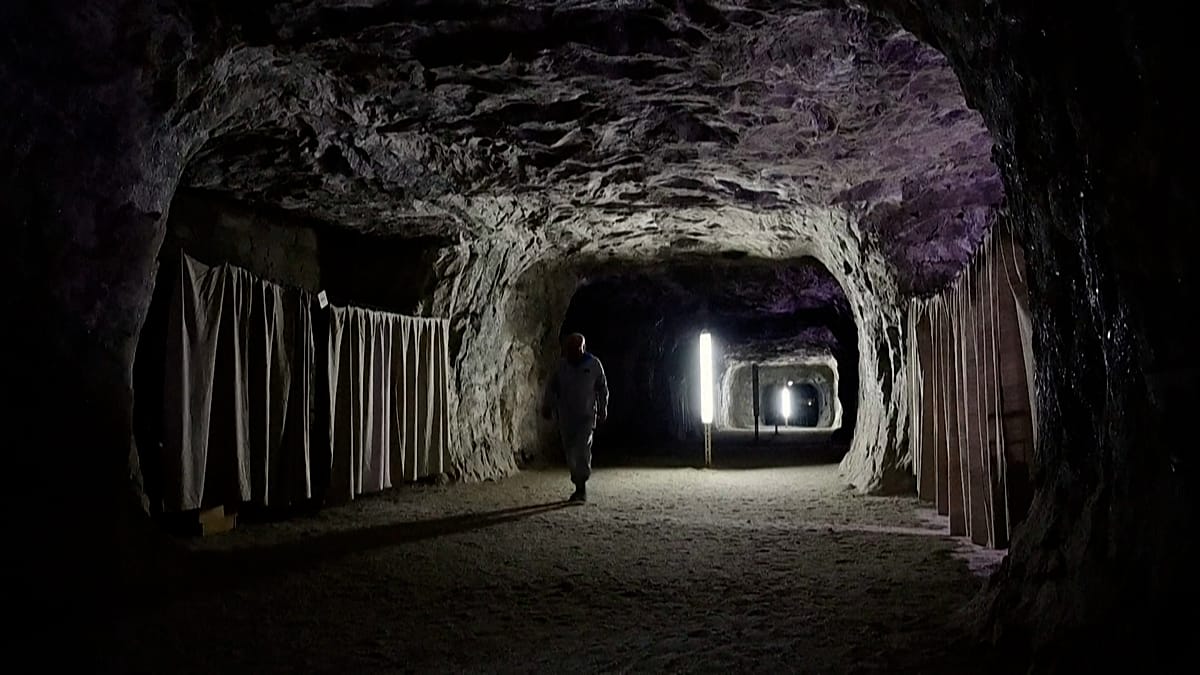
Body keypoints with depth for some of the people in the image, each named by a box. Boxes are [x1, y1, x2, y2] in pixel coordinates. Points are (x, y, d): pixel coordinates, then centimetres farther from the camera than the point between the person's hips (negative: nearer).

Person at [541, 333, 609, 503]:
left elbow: (603, 389, 6)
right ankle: (579, 487, 17)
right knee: (570, 452, 6)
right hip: (566, 417, 3)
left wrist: (602, 412, 7)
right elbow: (551, 388, 8)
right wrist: (547, 407, 2)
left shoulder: (594, 364, -3)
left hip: (587, 416, -3)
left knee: (582, 450, -14)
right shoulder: (561, 366, 1)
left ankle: (582, 488, -11)